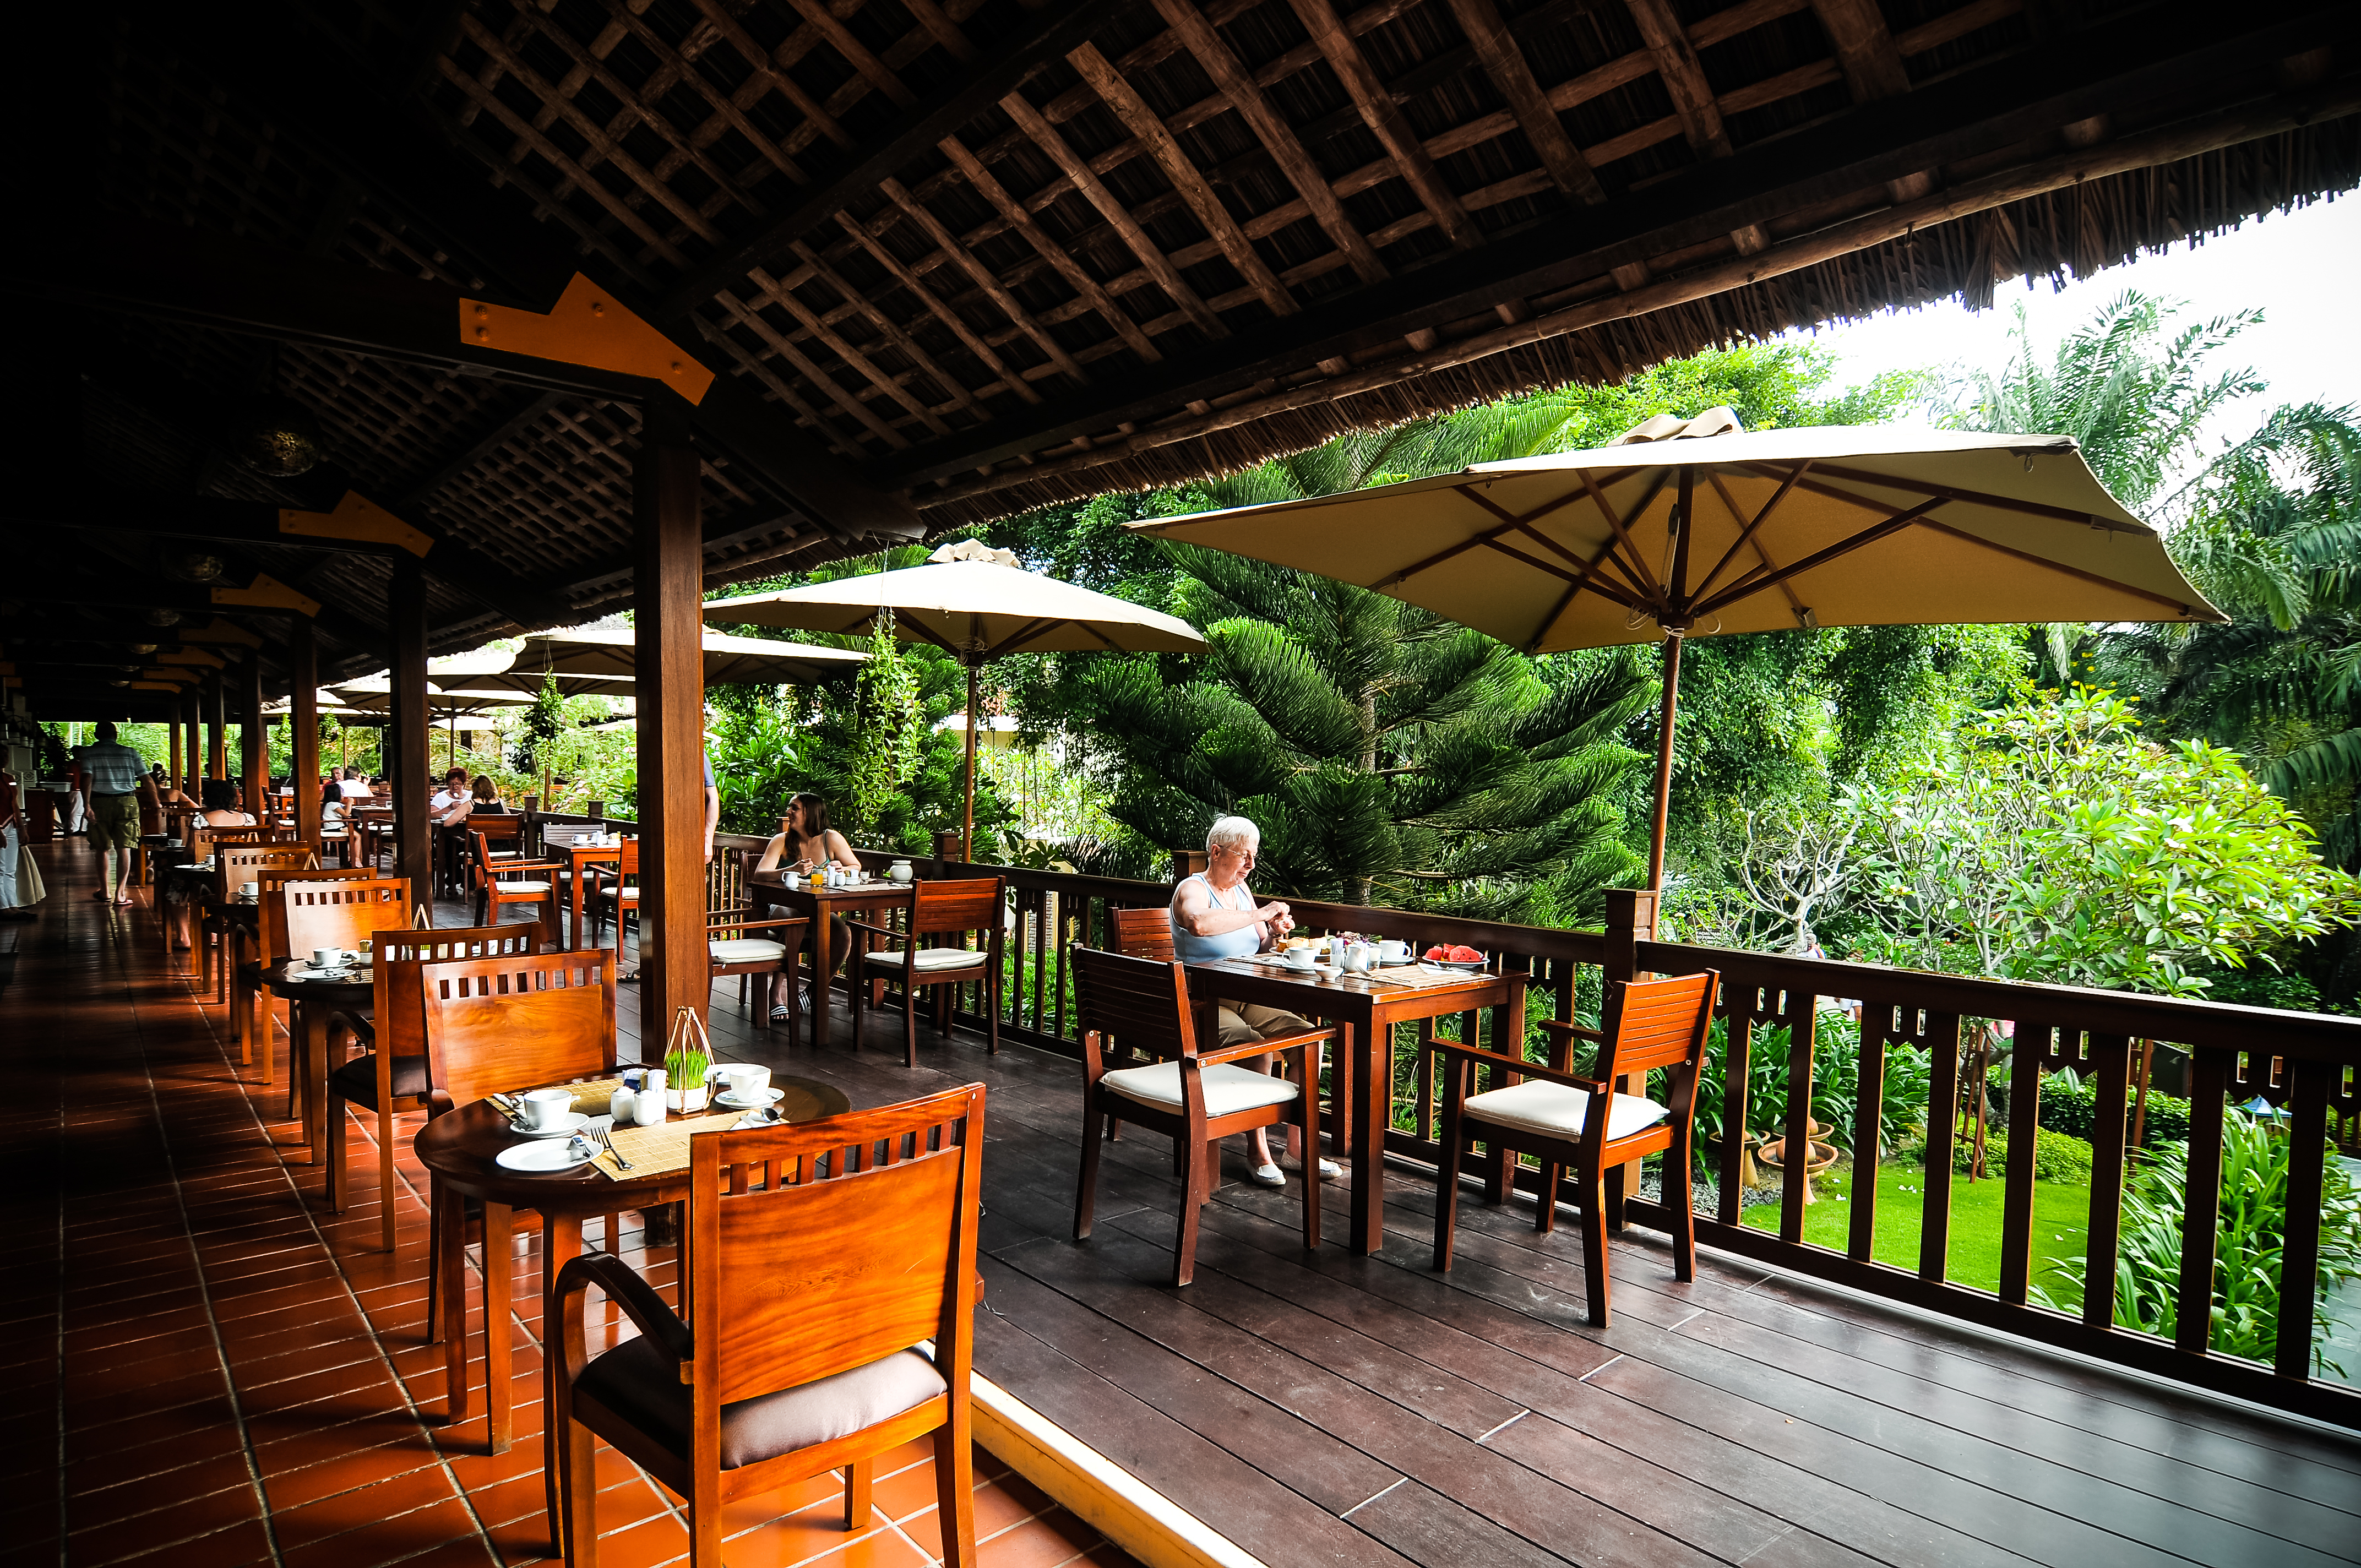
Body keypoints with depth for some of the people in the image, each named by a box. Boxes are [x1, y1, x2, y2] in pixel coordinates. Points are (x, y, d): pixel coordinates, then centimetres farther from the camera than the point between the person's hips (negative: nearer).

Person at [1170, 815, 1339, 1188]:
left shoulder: (1241, 889, 15)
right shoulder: (1192, 889, -9)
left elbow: (1258, 949, 22)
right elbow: (1200, 923, -36)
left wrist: (1274, 935, -1)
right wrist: (1257, 915, -28)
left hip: (1247, 1000, 7)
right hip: (1202, 1003, -7)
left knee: (1306, 1032, -13)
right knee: (1254, 1045, -31)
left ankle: (1298, 1141, -3)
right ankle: (1259, 1152, -19)